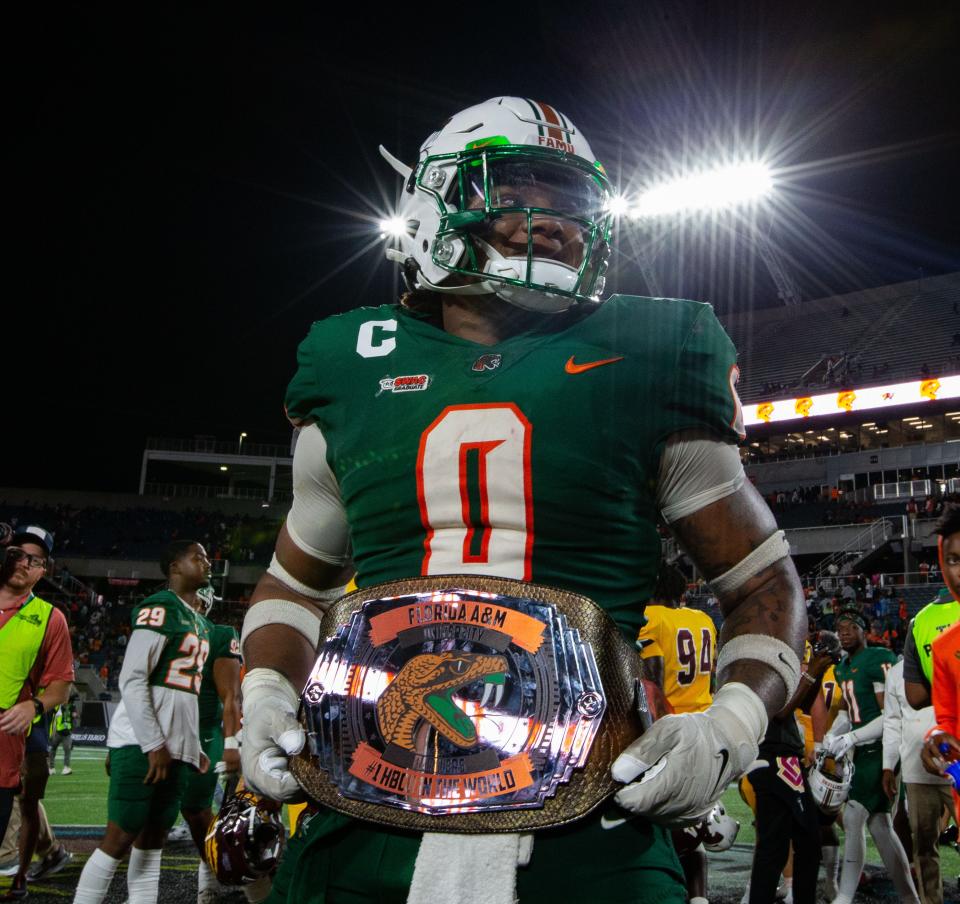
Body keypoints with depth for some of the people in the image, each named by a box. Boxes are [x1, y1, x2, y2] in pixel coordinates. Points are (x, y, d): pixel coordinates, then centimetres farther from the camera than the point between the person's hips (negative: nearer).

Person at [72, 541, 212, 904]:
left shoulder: (200, 622, 18)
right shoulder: (160, 608, -10)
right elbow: (132, 680, -17)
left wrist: (194, 748, 19)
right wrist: (153, 744, -19)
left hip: (177, 747, 9)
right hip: (141, 742, -9)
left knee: (152, 839, 10)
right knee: (120, 839, -6)